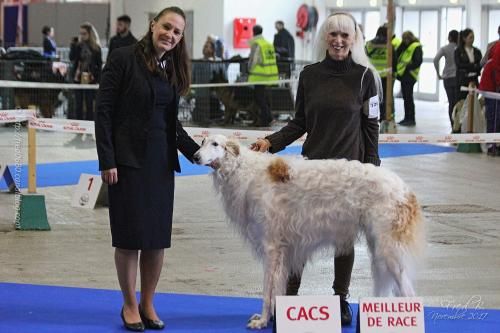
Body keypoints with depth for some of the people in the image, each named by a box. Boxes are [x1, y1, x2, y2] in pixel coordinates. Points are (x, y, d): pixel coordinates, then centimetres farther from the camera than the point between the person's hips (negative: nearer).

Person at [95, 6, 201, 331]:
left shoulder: (172, 69, 11)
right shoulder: (124, 58, -7)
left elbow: (172, 122, 13)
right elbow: (104, 111, -9)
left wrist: (196, 151, -1)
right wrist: (107, 160, -15)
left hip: (161, 160, 6)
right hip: (128, 159, -5)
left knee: (158, 235, 6)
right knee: (130, 234, -1)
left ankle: (148, 304, 17)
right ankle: (129, 305, 12)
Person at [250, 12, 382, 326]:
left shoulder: (365, 76, -2)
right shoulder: (310, 75, 4)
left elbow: (371, 125, 0)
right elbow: (300, 123, 9)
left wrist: (371, 170, -3)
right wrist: (271, 141, -5)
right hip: (312, 164, 2)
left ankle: (341, 299, 17)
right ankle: (289, 297, 9)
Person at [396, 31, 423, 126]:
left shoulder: (416, 47, -10)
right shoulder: (405, 47, 17)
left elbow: (418, 61, -18)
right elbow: (397, 55, 14)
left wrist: (408, 67, -20)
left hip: (409, 75, -9)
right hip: (403, 75, 9)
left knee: (408, 97, -7)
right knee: (405, 97, 12)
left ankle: (411, 119, -2)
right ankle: (407, 118, 18)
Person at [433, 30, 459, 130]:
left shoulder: (444, 48, 0)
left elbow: (436, 59, -12)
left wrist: (438, 74, -4)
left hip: (447, 79, 2)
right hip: (458, 77, -2)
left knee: (451, 103, 7)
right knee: (458, 103, 3)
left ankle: (453, 126, 6)